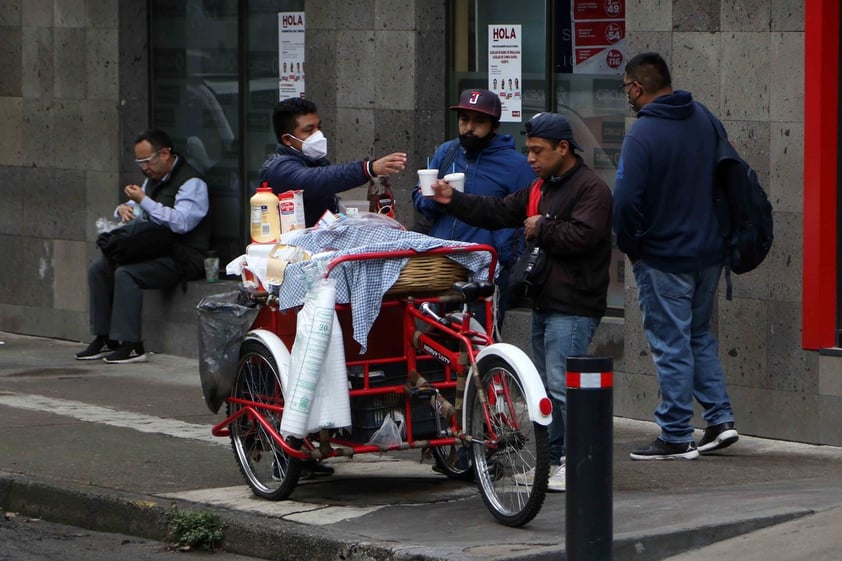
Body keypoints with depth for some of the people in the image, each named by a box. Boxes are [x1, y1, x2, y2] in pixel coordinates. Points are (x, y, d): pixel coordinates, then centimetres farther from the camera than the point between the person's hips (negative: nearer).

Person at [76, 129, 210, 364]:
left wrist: (143, 200, -21)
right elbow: (133, 215, 26)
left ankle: (131, 345, -28)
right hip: (155, 252, 9)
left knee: (126, 273, -29)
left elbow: (180, 222, -27)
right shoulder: (153, 179, 18)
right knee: (98, 267, -2)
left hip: (183, 259, -9)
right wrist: (124, 210, -1)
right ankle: (104, 338, -3)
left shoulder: (191, 182, -12)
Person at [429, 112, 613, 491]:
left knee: (562, 385, -14)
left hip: (573, 307, -10)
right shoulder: (541, 188, 19)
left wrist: (541, 229, -8)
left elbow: (581, 236, -23)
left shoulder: (591, 189, -11)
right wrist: (453, 201, 5)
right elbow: (499, 213, 15)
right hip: (545, 303, 10)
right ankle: (554, 459, 22)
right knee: (546, 386, 14)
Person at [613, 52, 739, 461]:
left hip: (663, 258, -7)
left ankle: (676, 437, 6)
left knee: (671, 345, 1)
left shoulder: (642, 133, -19)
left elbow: (626, 200, -24)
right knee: (700, 335, 20)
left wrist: (630, 246, -7)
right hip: (709, 251, 7)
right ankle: (720, 418, 16)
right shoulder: (703, 120, 4)